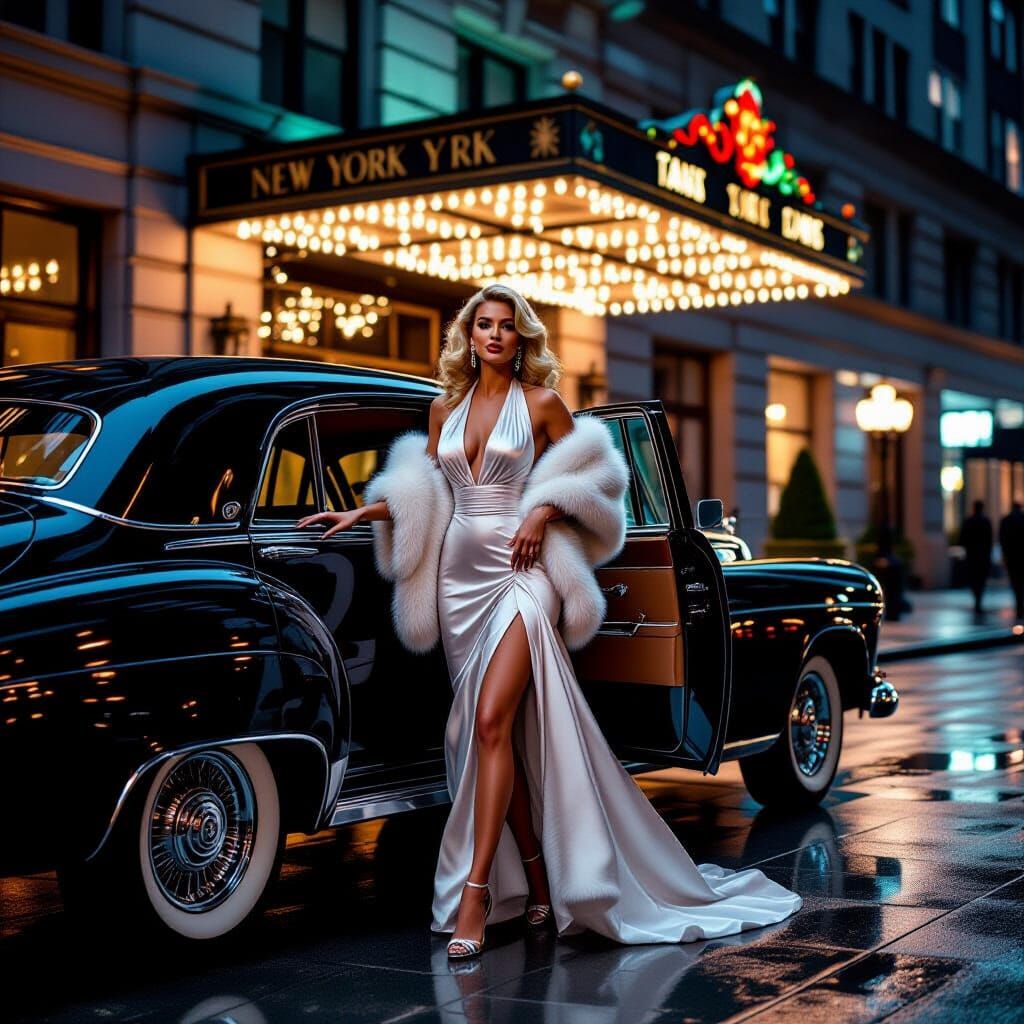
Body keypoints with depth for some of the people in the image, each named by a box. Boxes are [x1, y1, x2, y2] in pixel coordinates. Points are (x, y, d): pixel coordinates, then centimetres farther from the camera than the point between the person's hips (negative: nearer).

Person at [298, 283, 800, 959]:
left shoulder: (540, 403, 1)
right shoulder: (446, 408, 13)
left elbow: (589, 476, 5)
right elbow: (421, 492, 18)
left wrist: (542, 511, -11)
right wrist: (362, 512, 6)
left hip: (520, 571, -5)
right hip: (460, 574, 5)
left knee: (491, 723, -18)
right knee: (496, 733, 5)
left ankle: (475, 890, -16)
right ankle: (537, 877, 16)